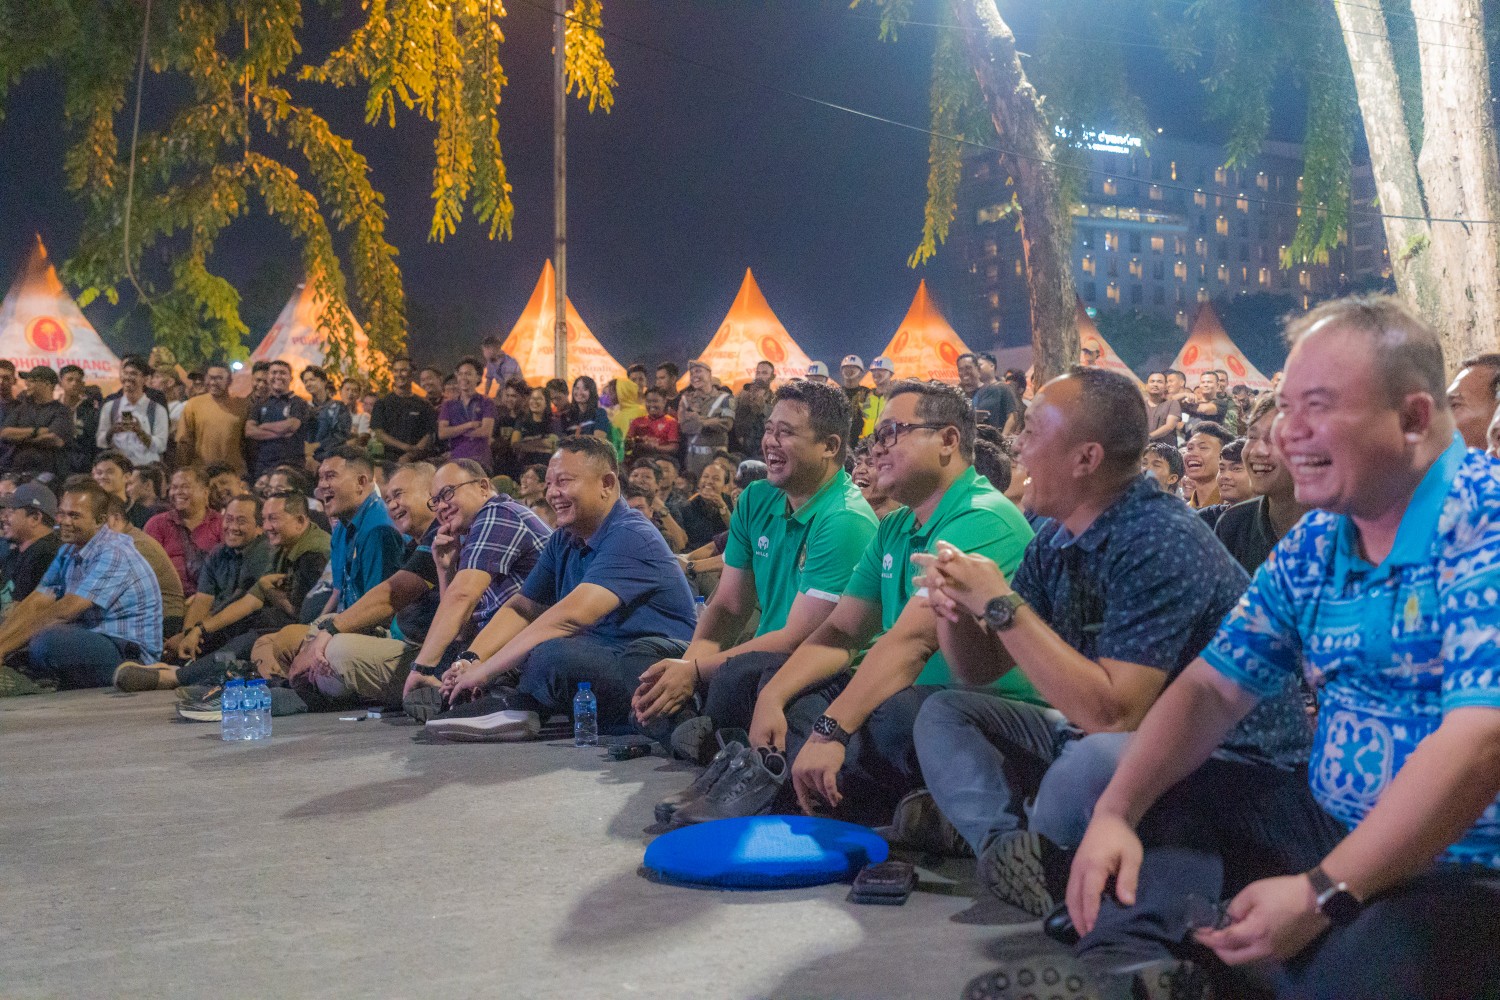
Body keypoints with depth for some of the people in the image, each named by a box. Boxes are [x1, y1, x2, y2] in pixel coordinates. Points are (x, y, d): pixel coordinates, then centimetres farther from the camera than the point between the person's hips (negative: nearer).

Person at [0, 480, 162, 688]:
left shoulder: (114, 554, -16)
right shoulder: (68, 551, 13)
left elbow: (64, 611, -21)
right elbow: (35, 603, 5)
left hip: (132, 654, -9)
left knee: (48, 639, -32)